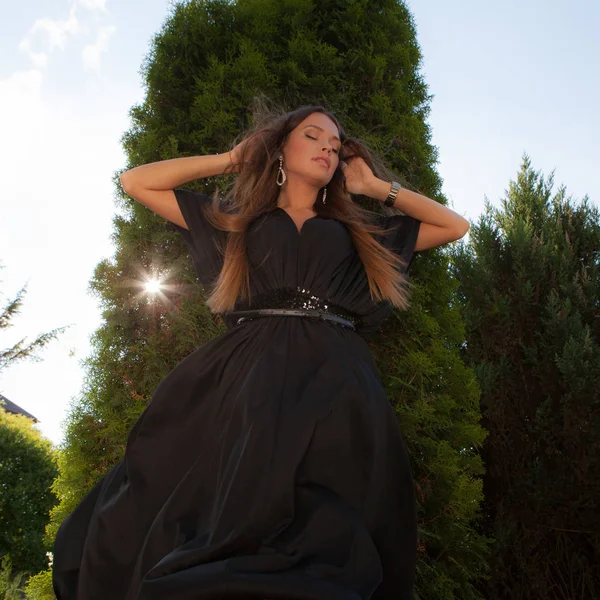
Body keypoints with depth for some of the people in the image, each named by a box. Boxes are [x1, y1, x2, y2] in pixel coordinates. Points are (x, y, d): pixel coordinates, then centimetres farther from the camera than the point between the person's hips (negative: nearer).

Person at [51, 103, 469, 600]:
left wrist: (376, 187, 27)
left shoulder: (359, 231, 28)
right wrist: (233, 160, 25)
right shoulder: (238, 219, 25)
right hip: (248, 375, 0)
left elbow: (455, 226, 29)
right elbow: (135, 182, 25)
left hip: (334, 379, 1)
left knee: (320, 540, -20)